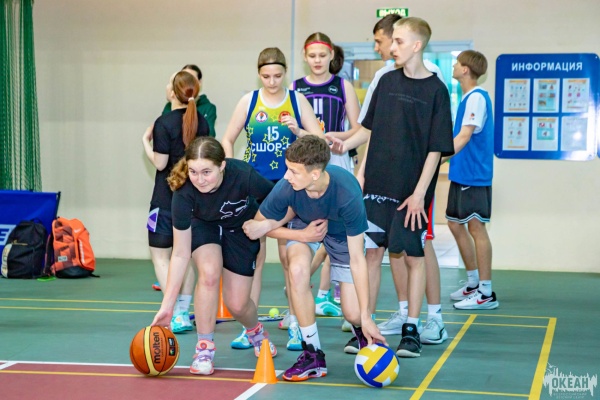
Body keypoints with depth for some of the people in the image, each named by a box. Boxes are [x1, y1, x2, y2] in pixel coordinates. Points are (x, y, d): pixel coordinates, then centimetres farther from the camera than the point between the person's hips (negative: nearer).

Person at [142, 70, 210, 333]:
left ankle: (175, 315, -9)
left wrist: (146, 142, -1)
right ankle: (183, 313, 17)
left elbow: (160, 163, -14)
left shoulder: (165, 123, -15)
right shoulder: (201, 121, 3)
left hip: (167, 197, -6)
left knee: (160, 254, 1)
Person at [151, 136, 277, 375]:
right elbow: (180, 254, -29)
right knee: (209, 272, -30)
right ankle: (204, 348, -12)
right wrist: (167, 305, -30)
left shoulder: (243, 176, -39)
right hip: (202, 225, 0)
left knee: (237, 305, -1)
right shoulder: (184, 192, -35)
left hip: (241, 228, 0)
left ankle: (256, 331, 37)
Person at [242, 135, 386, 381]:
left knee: (353, 314, -10)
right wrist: (303, 235, -27)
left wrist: (365, 316, -32)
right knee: (298, 268, -32)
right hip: (305, 226, 2)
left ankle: (364, 332, 31)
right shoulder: (286, 187, -34)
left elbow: (356, 259, -33)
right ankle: (313, 355, -18)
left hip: (342, 234, -1)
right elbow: (259, 224, -14)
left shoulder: (347, 193, -39)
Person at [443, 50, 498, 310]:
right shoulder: (467, 98, 14)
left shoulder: (477, 97, -14)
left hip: (474, 175, -10)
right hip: (461, 174, 10)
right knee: (456, 225, 14)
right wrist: (443, 157, 24)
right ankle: (473, 283, 25)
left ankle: (486, 293, 0)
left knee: (476, 229, -5)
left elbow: (464, 136, -23)